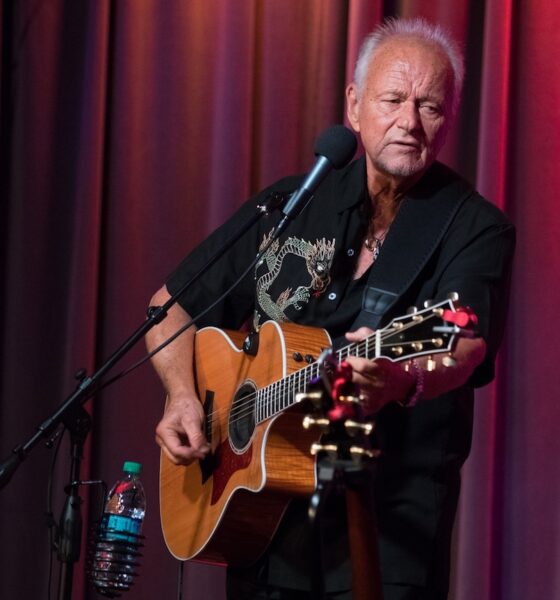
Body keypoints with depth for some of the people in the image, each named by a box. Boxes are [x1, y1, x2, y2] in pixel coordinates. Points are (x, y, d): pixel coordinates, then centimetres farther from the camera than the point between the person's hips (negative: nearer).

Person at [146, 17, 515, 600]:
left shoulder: (475, 229, -6)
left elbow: (463, 346, -25)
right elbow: (172, 306, 14)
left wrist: (404, 382, -46)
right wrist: (182, 395, -4)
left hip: (391, 528, -4)